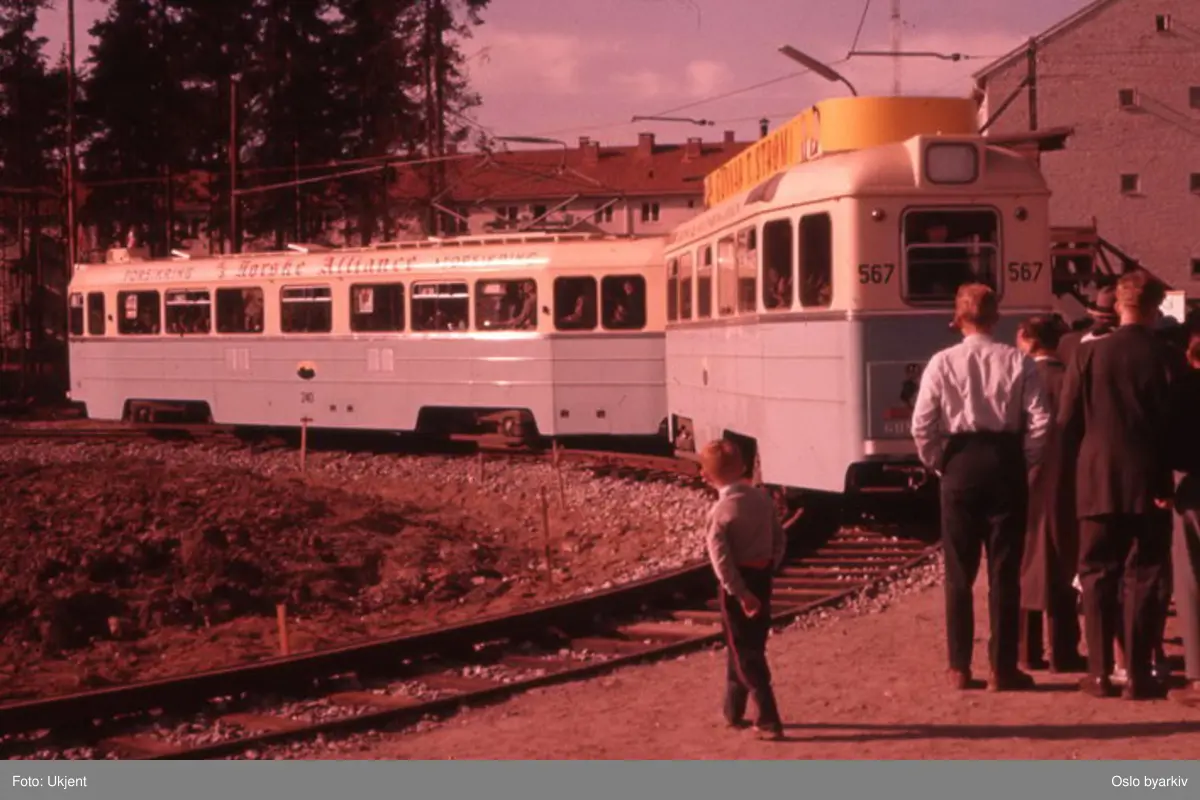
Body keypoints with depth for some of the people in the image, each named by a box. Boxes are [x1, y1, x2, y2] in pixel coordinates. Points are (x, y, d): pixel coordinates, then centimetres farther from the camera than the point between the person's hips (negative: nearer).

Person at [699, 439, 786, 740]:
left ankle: (769, 720, -2)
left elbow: (721, 559, -22)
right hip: (762, 578, 6)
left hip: (738, 583, -6)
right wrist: (768, 568, 14)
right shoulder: (762, 499, 0)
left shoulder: (721, 511, -18)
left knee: (746, 653, 2)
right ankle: (733, 710, 32)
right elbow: (779, 540, 6)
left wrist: (740, 593, -18)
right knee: (749, 645, 19)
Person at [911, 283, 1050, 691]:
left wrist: (937, 463, 6)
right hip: (1006, 463, 0)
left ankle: (960, 667, 11)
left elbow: (922, 424, -7)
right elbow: (1040, 422, -8)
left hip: (960, 463, 0)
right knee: (1005, 573, 6)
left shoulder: (942, 363, -3)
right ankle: (1004, 668, 9)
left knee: (959, 573, 9)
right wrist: (1024, 461, 4)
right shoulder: (1018, 362, -3)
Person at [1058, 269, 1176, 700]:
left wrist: (1077, 471, 9)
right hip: (1147, 483, -1)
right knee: (1143, 577, 5)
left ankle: (1100, 672, 8)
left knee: (1098, 575, 9)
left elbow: (1067, 420, -1)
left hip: (1097, 481, 1)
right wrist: (1166, 482, 1)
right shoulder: (1164, 357, -6)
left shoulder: (1089, 352, -3)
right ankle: (1138, 673, 3)